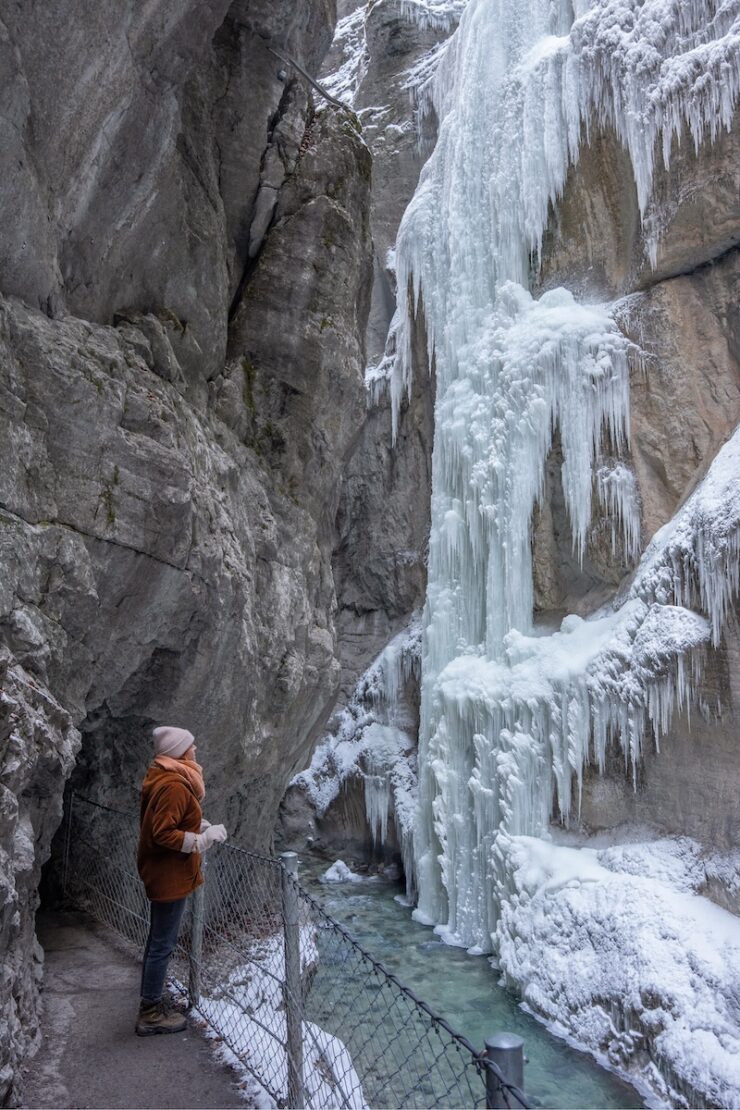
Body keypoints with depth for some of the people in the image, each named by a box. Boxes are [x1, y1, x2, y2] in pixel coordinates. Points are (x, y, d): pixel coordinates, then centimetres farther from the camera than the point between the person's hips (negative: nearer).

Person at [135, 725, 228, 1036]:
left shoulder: (164, 778, 7)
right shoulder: (174, 786, -24)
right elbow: (163, 834, -27)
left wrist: (201, 826, 4)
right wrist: (203, 839, -22)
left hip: (162, 873, 10)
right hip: (170, 875, -10)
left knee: (158, 940, 20)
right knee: (163, 944, 2)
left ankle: (150, 1005, 33)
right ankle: (151, 1014, 14)